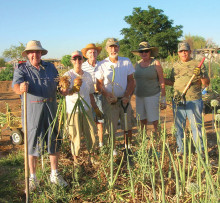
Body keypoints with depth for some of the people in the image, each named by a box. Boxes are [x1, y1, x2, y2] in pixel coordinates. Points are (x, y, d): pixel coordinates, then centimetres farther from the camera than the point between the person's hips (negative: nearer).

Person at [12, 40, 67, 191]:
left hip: (51, 109, 3)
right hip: (32, 111, -3)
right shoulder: (21, 68, 1)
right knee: (32, 144, 2)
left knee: (54, 142, 9)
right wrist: (21, 88, -40)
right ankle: (32, 178, 18)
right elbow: (16, 85, -16)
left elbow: (58, 85, 15)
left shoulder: (50, 67, 13)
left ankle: (55, 175, 24)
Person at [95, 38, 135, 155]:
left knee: (128, 126, 8)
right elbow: (99, 84, 0)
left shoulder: (126, 62, 3)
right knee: (111, 127, 3)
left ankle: (128, 148, 25)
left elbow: (131, 81, 5)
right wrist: (107, 95, -17)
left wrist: (127, 96, -9)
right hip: (110, 101, -2)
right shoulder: (102, 65, -2)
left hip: (124, 99, 2)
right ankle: (113, 150, 18)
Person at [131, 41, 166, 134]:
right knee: (142, 120, 11)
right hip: (139, 96, 5)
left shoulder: (155, 63, -5)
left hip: (152, 96, -5)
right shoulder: (137, 64, 8)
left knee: (154, 121, -5)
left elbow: (162, 82, -5)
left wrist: (163, 98, -8)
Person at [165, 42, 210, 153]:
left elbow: (206, 83, 1)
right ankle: (180, 150, 23)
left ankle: (200, 151, 15)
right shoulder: (175, 66, 13)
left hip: (194, 101, -3)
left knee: (196, 126, 1)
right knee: (179, 127, 10)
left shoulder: (198, 64, 3)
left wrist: (200, 75, -17)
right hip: (178, 101, 3)